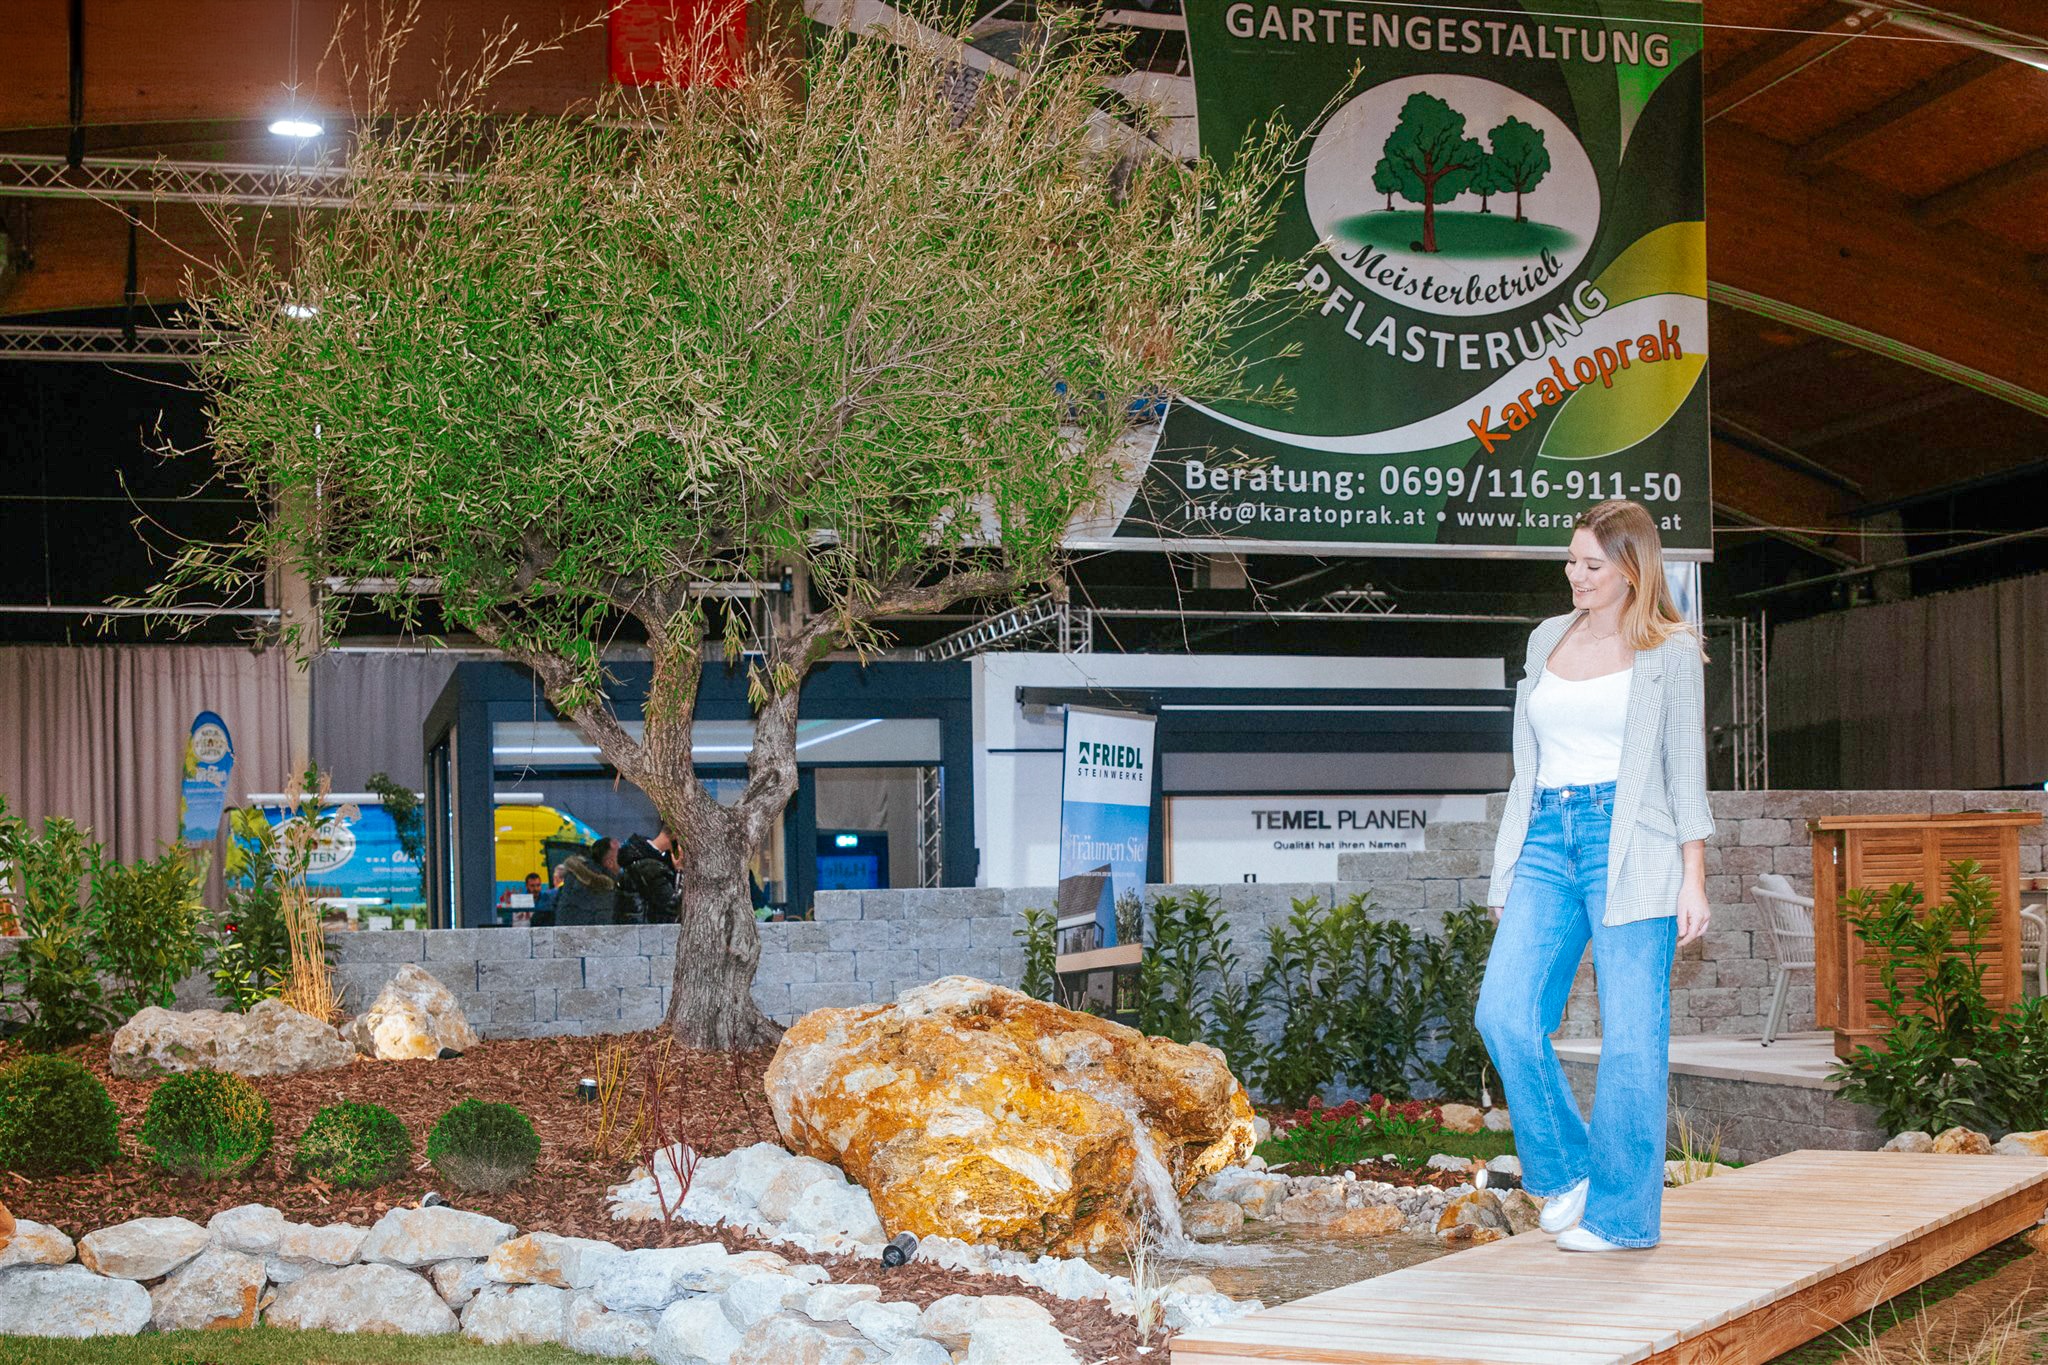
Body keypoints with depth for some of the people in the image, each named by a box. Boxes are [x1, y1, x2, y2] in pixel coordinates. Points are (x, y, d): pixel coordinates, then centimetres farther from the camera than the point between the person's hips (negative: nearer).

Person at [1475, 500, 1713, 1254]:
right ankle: (1565, 1168, 7)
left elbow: (1686, 773, 2)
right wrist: (1510, 868, 18)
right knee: (1504, 1012, -10)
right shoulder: (1547, 640, 17)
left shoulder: (1670, 653, 3)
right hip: (1546, 841, 5)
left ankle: (1621, 1211, 5)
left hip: (1628, 845, -5)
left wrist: (1694, 879, -5)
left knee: (1630, 1036, -4)